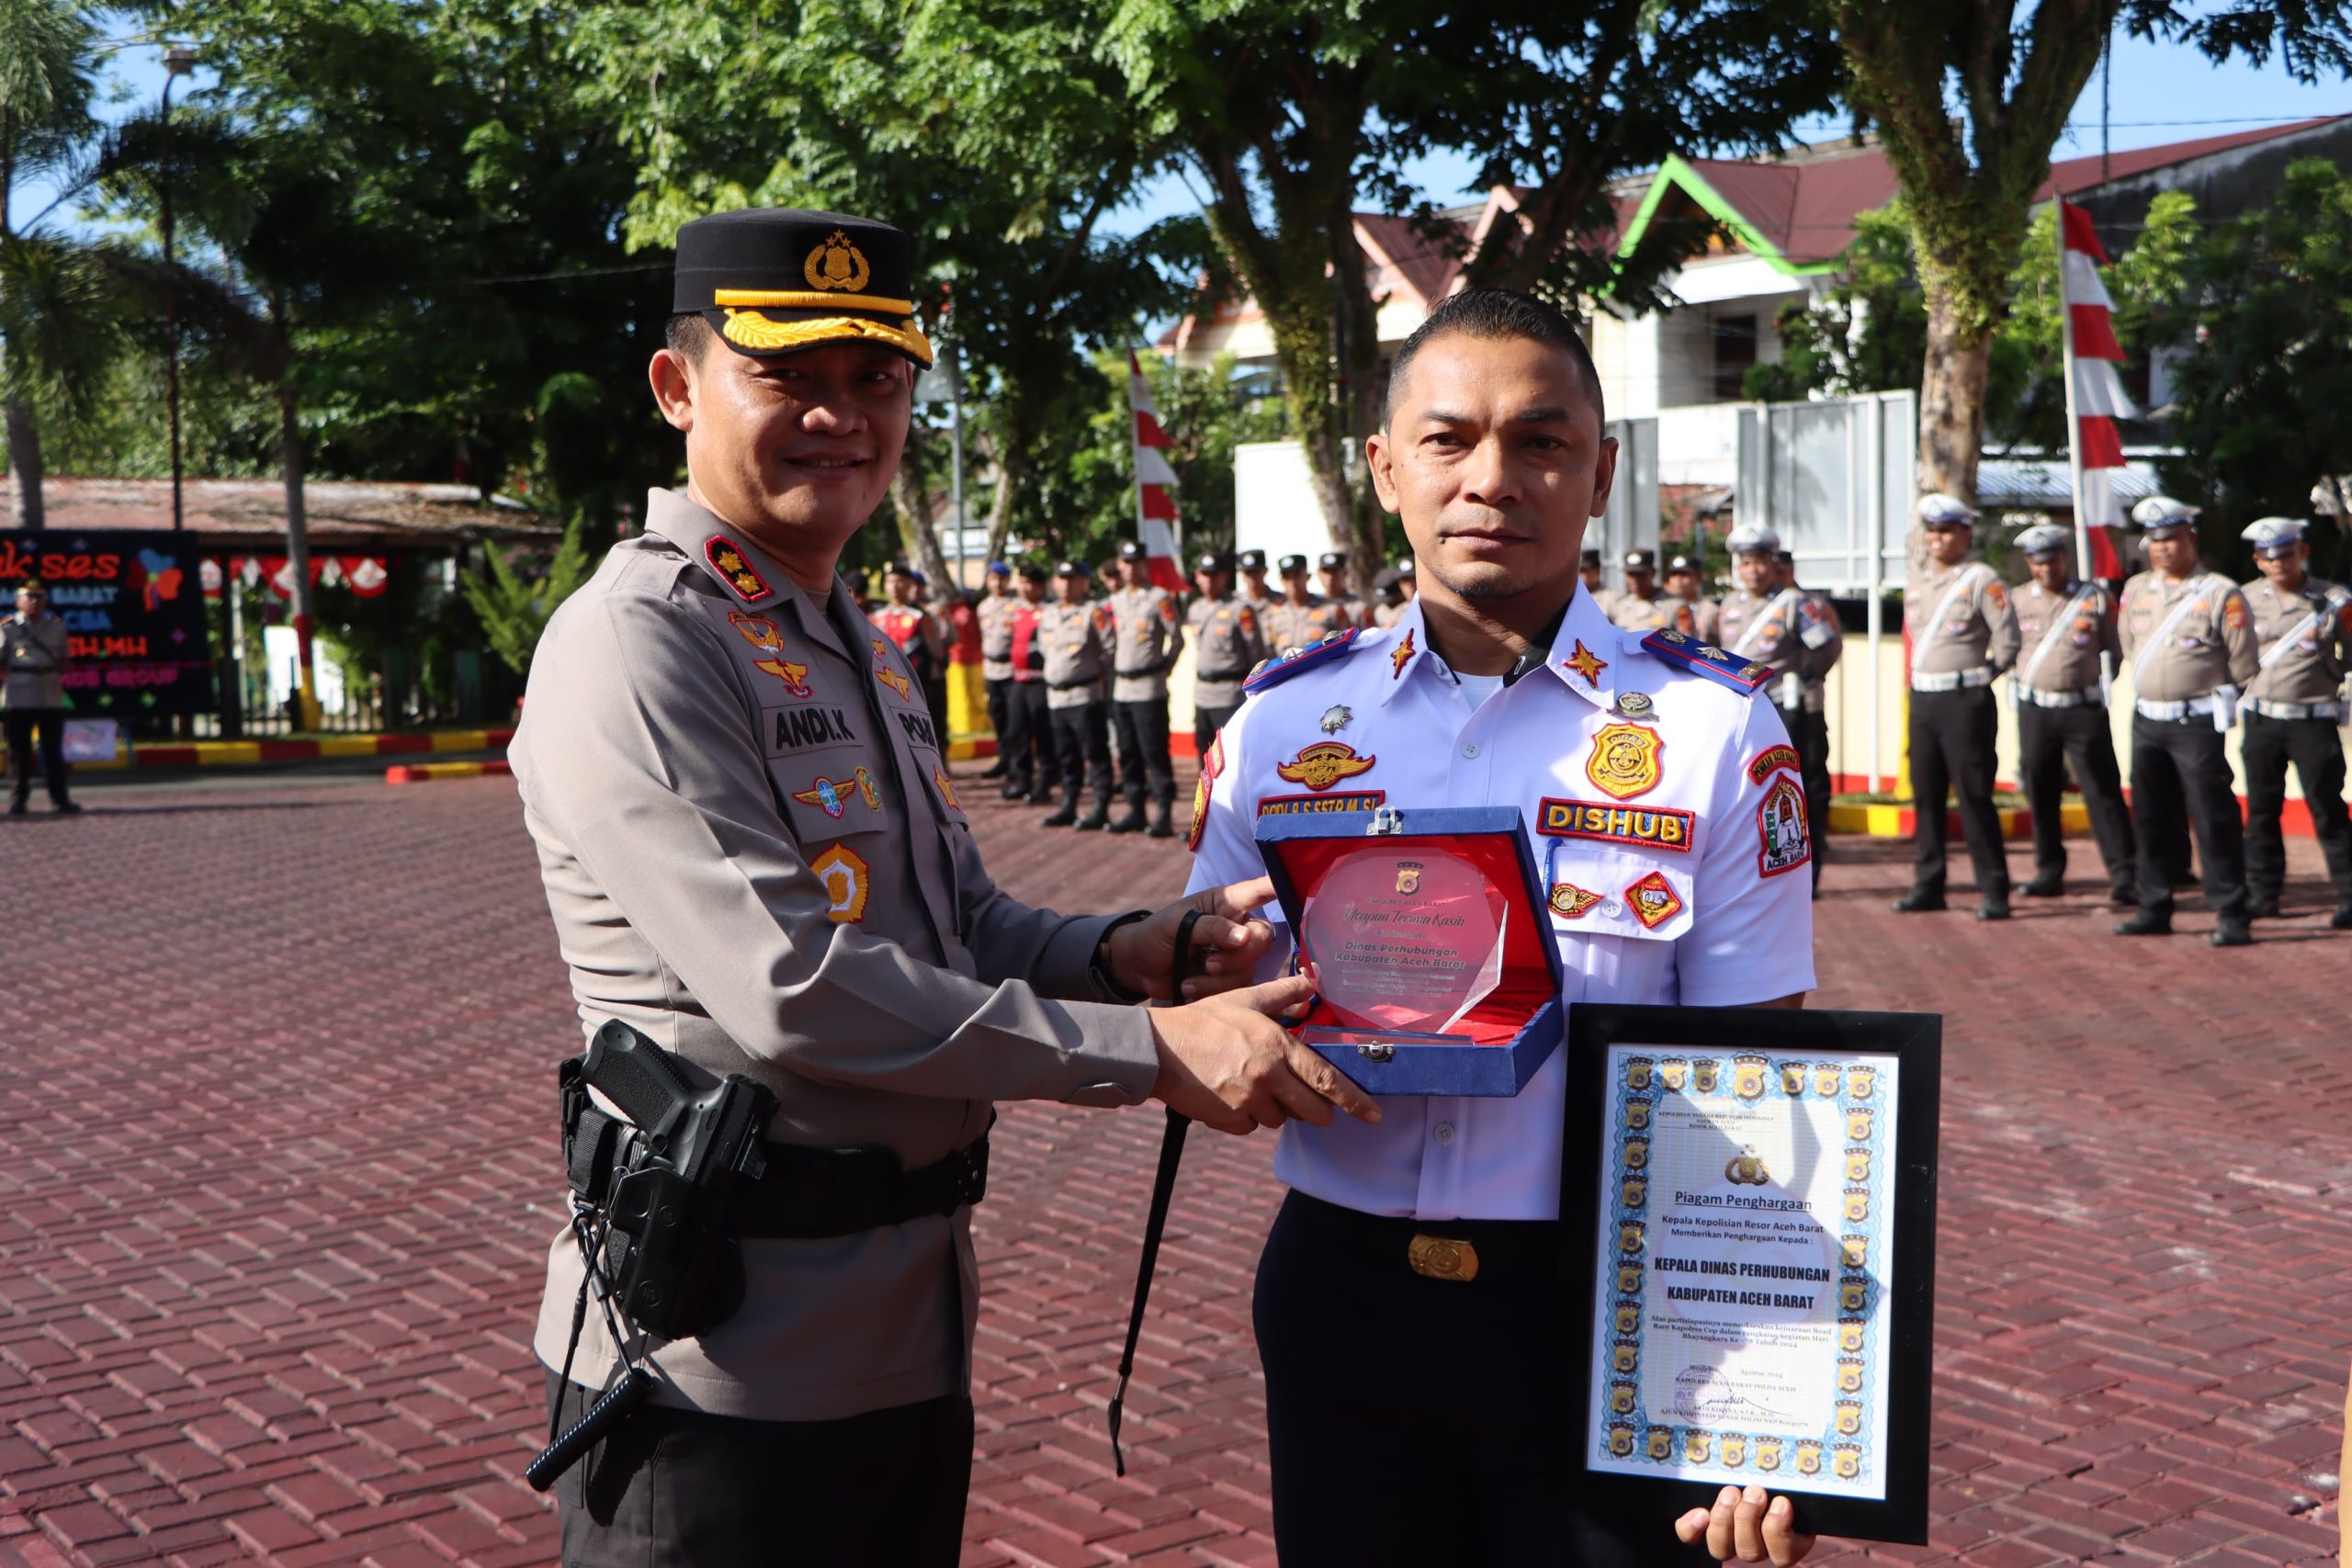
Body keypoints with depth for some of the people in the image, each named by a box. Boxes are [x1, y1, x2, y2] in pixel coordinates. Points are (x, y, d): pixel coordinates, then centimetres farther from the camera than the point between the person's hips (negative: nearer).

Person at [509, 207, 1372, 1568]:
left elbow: (965, 925, 18)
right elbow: (792, 991, -23)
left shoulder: (863, 648, 17)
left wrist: (1129, 951, -4)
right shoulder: (638, 648, -14)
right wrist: (1148, 1050, -20)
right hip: (728, 1366, -8)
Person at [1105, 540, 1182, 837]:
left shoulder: (1160, 598, -5)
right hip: (1120, 688, 7)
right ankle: (1135, 810, 17)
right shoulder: (1114, 601, 14)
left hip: (1149, 690, -7)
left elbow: (1177, 640, -2)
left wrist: (1161, 668, 3)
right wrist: (1113, 671, 12)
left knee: (1155, 753, -8)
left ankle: (1164, 815, -6)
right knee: (1128, 754, 10)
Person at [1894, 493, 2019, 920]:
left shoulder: (1981, 580, -7)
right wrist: (1921, 675, 13)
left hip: (1965, 700, -7)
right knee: (1925, 795, 10)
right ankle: (1927, 885, 18)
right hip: (1922, 697, 7)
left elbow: (2008, 640, -8)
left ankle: (1994, 890, -1)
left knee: (1974, 796, -6)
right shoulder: (1916, 583, 13)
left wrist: (1977, 677, -1)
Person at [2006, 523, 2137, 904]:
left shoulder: (2097, 598, 2)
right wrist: (2022, 678, 3)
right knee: (2040, 794, 8)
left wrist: (2097, 681, 1)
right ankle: (2049, 872, 20)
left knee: (2103, 792, -5)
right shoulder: (2017, 600, 7)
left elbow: (2115, 651, 9)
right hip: (2034, 711, 2)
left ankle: (2122, 876, -3)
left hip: (2084, 710, -2)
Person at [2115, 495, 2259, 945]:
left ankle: (2231, 916, -2)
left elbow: (2245, 665, -3)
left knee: (2214, 820, -6)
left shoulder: (2220, 594, -8)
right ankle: (2154, 910, 21)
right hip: (2146, 721, 6)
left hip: (2197, 724, -6)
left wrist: (2207, 693, 6)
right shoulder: (2135, 590, 9)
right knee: (2151, 819, 11)